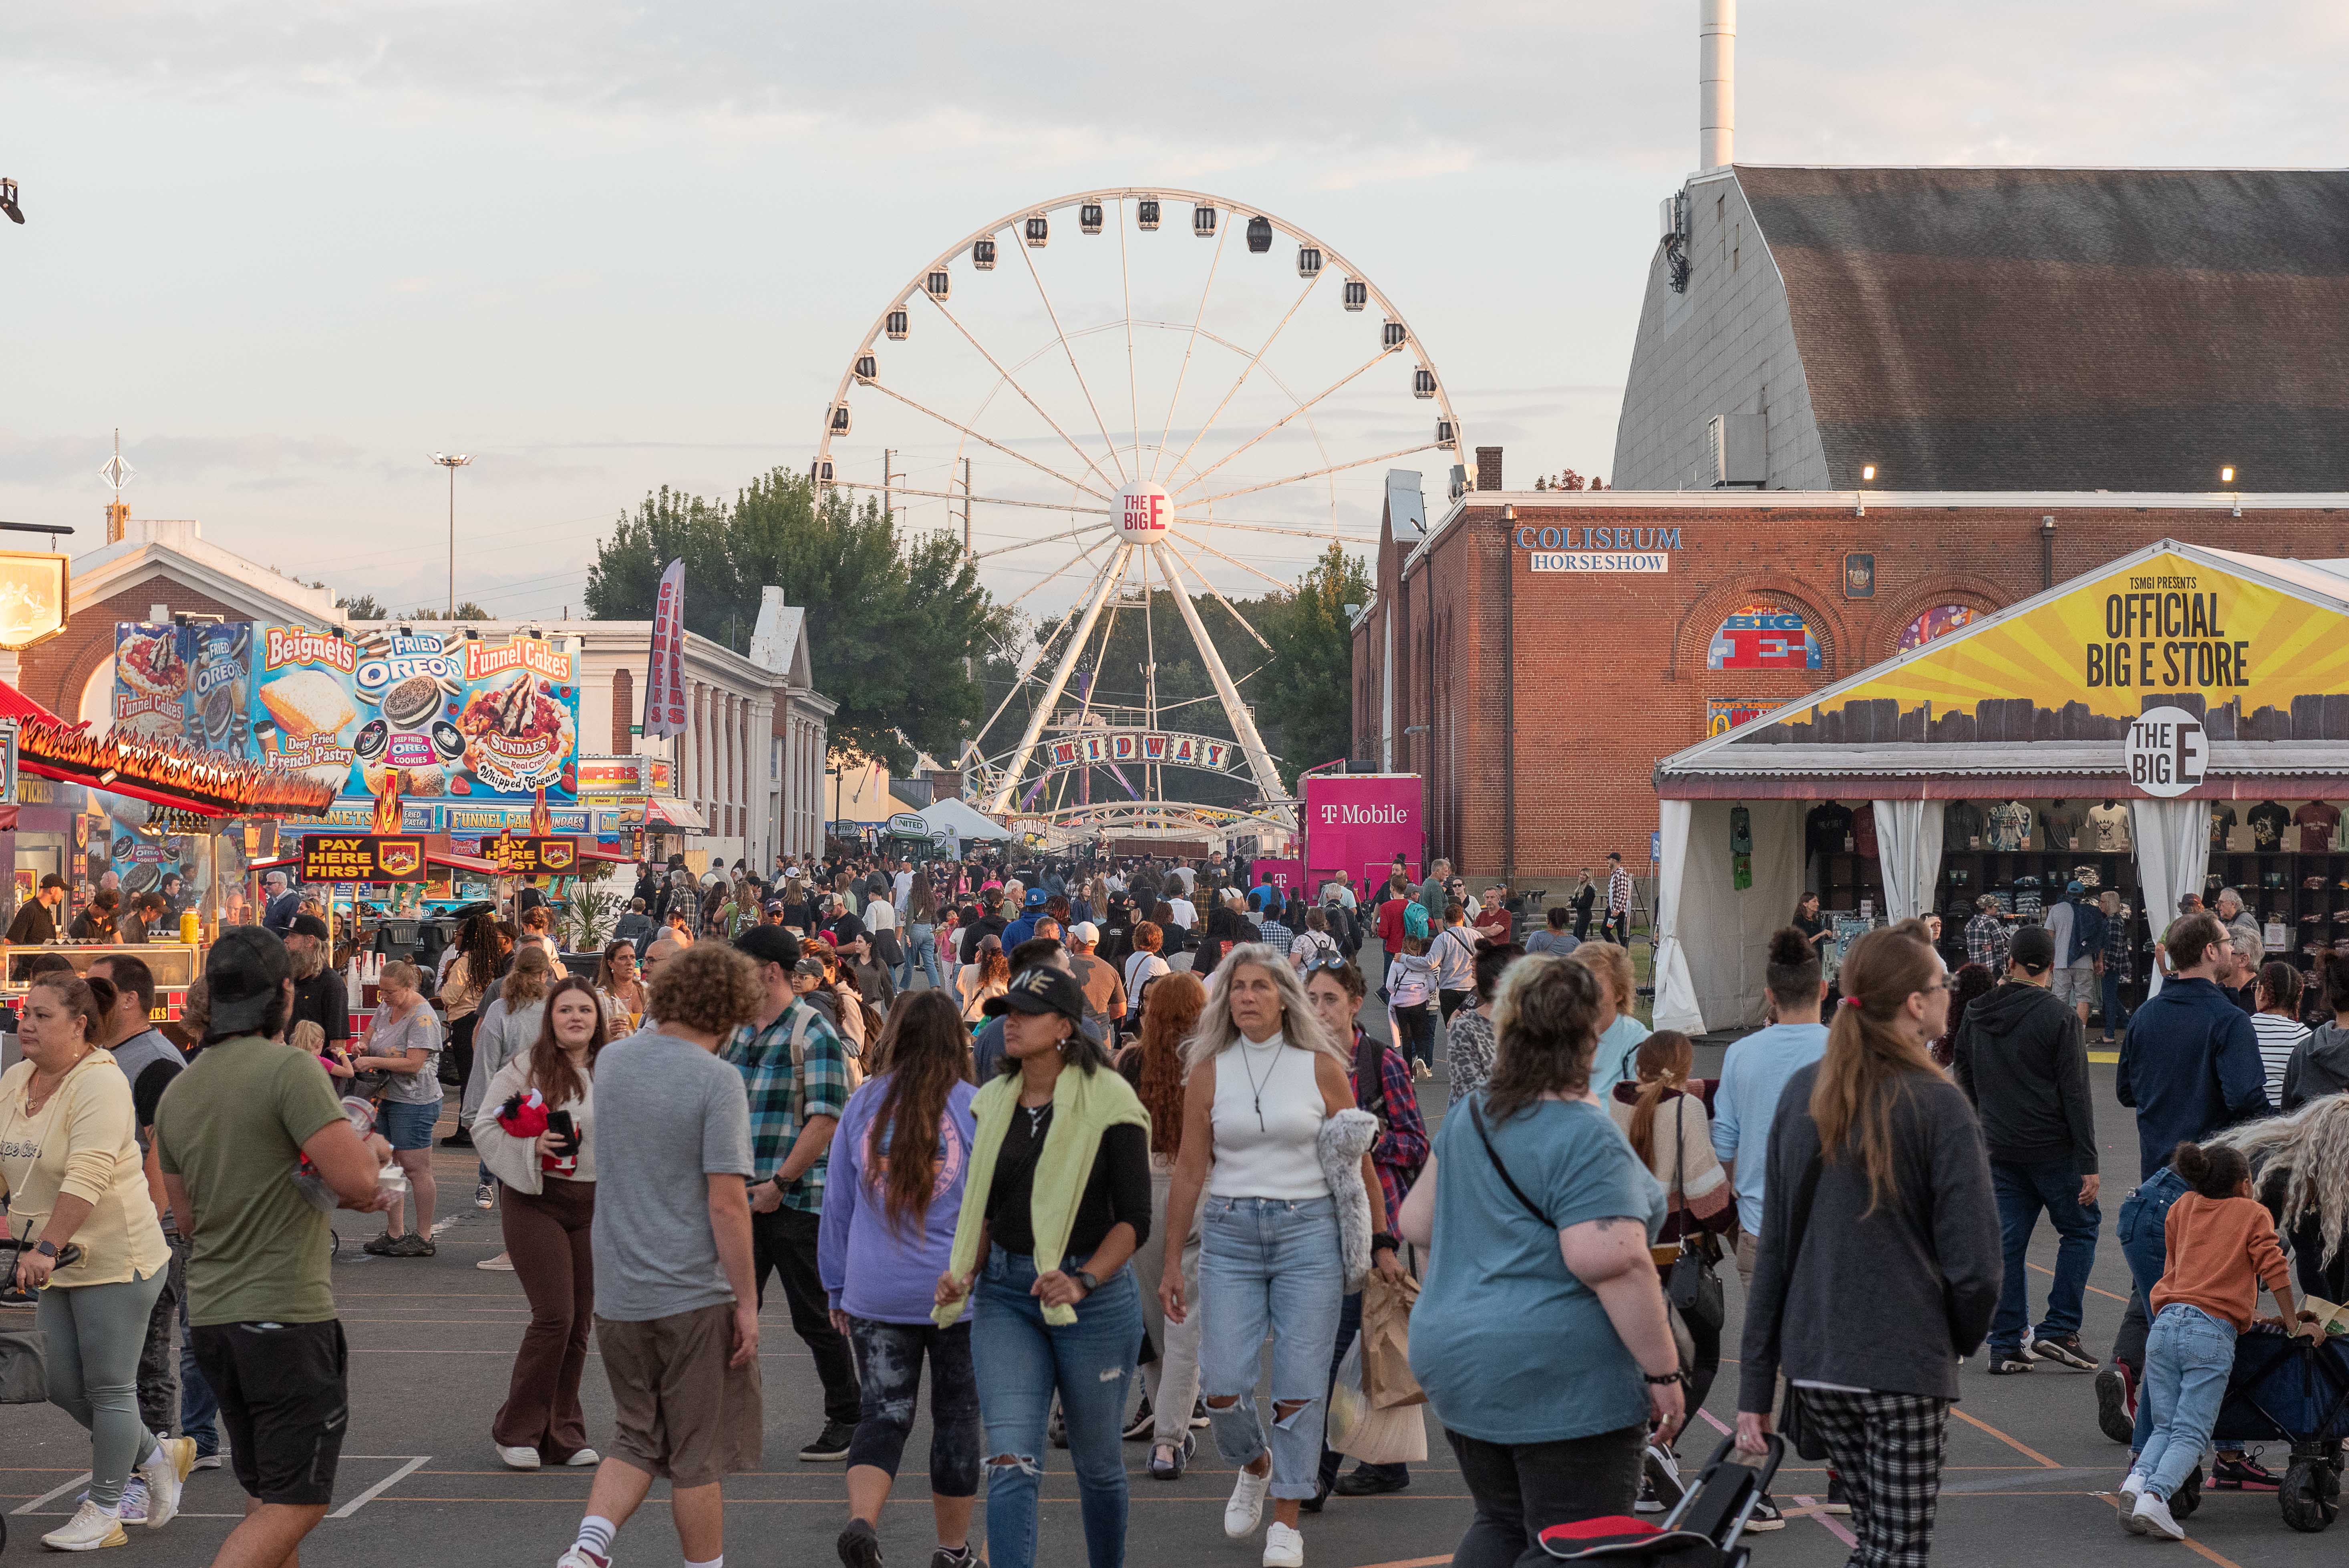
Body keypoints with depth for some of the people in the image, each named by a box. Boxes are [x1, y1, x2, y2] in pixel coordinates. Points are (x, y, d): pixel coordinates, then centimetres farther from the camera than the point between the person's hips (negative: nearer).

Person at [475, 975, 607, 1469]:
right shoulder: (525, 1069, -4)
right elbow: (485, 1129, -3)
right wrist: (533, 1146, -17)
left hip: (595, 1206, 4)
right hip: (536, 1202, -4)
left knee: (581, 1321, 6)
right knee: (555, 1316, -12)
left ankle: (563, 1435, 16)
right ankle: (516, 1432, 1)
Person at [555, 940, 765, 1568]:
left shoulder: (613, 1060, 4)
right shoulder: (716, 1080, -15)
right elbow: (726, 1202, -18)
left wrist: (659, 1026, 23)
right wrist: (747, 1301, -12)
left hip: (618, 1295, 6)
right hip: (694, 1295, -6)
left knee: (636, 1440, 16)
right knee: (698, 1455, 7)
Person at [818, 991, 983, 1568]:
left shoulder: (864, 1104, 2)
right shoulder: (975, 1107, -6)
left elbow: (837, 1203, 9)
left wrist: (838, 1287, 18)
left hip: (876, 1293, 2)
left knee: (882, 1414, 5)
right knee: (956, 1415, 11)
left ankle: (862, 1520, -19)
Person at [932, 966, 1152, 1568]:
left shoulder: (1109, 1102, -9)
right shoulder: (993, 1102, 8)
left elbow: (1135, 1219, -10)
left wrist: (1082, 1282, -23)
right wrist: (967, 1271, 0)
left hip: (1095, 1294, -3)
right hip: (1006, 1293, 3)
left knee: (1097, 1462, 12)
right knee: (1011, 1462, -11)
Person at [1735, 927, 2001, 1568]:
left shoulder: (1801, 1094, 4)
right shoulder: (1938, 1105, -12)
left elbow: (1773, 1249, 5)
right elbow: (1972, 1258, -14)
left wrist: (1755, 1388, 7)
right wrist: (1964, 1340, 8)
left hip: (1812, 1362, 6)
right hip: (1904, 1365, -6)